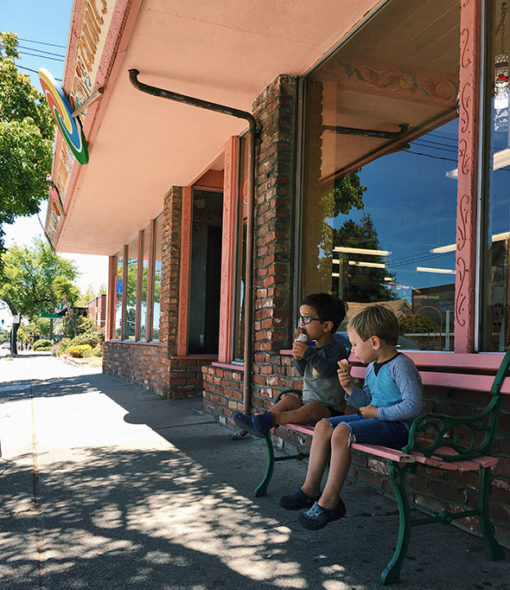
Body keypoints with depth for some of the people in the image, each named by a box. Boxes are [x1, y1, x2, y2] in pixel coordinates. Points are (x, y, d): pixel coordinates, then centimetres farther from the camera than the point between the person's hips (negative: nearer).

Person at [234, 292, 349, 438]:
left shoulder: (337, 349, -9)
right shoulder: (311, 345, 13)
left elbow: (328, 370, -26)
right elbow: (302, 372, 14)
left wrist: (308, 353, -23)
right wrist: (298, 357, -5)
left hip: (330, 408, -8)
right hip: (308, 400, 8)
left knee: (312, 408, -33)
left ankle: (273, 418, -42)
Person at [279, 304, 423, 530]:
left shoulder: (401, 365, -16)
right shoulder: (372, 367, 12)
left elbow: (413, 406, -24)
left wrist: (377, 412, -18)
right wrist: (350, 386, 2)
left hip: (396, 426, -10)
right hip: (374, 418, 10)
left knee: (341, 432, -28)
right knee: (323, 426, -2)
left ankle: (329, 502, -19)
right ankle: (310, 490, 3)